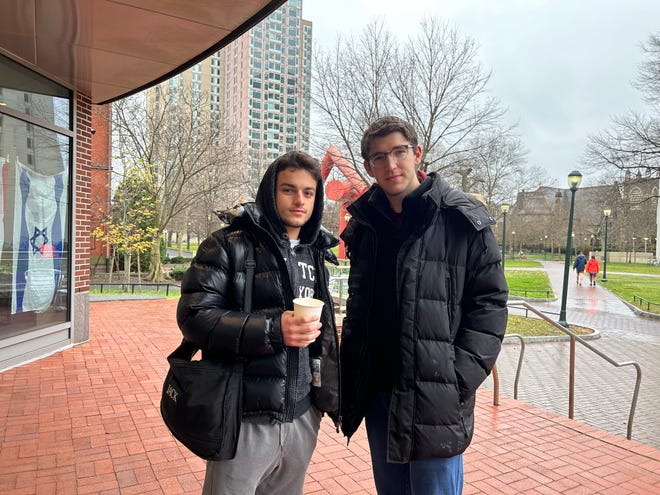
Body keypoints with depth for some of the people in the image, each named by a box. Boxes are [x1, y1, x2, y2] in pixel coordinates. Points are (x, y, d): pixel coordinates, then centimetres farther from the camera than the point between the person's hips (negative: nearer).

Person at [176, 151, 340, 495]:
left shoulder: (314, 254, 11)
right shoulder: (230, 245, -8)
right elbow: (194, 316, -15)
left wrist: (327, 396, 18)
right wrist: (271, 330, -25)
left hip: (303, 417, 6)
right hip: (246, 419, -5)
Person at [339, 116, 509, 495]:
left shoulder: (462, 220, -8)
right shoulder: (365, 225, 7)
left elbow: (490, 302, -8)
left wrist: (459, 379, -15)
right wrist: (350, 376, 8)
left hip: (435, 398, -5)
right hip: (376, 393, 6)